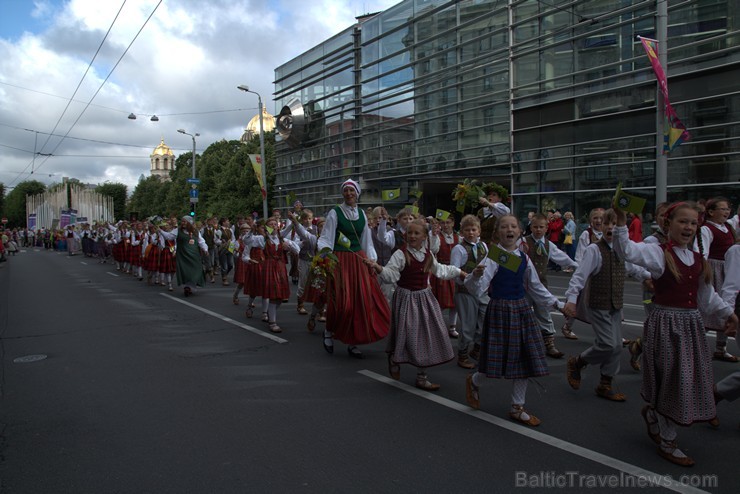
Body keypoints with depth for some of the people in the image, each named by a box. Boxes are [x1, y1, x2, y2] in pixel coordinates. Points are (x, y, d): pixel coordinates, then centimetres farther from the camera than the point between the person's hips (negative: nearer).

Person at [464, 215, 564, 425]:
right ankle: (474, 381, 32)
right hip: (499, 308, -6)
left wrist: (557, 304, 18)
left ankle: (517, 408, 22)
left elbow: (536, 287, 18)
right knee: (499, 358, -1)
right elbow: (478, 287, -22)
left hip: (521, 309, 6)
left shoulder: (523, 258, 5)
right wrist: (476, 275, -44)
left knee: (524, 358, 8)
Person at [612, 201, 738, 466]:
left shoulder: (699, 260, 9)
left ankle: (652, 411, 40)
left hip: (691, 325, 7)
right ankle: (667, 443, 17)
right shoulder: (659, 253, -11)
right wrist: (621, 222, -40)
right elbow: (627, 250, -28)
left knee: (693, 379, 14)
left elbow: (707, 295, 20)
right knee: (672, 381, 0)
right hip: (665, 323, -7)